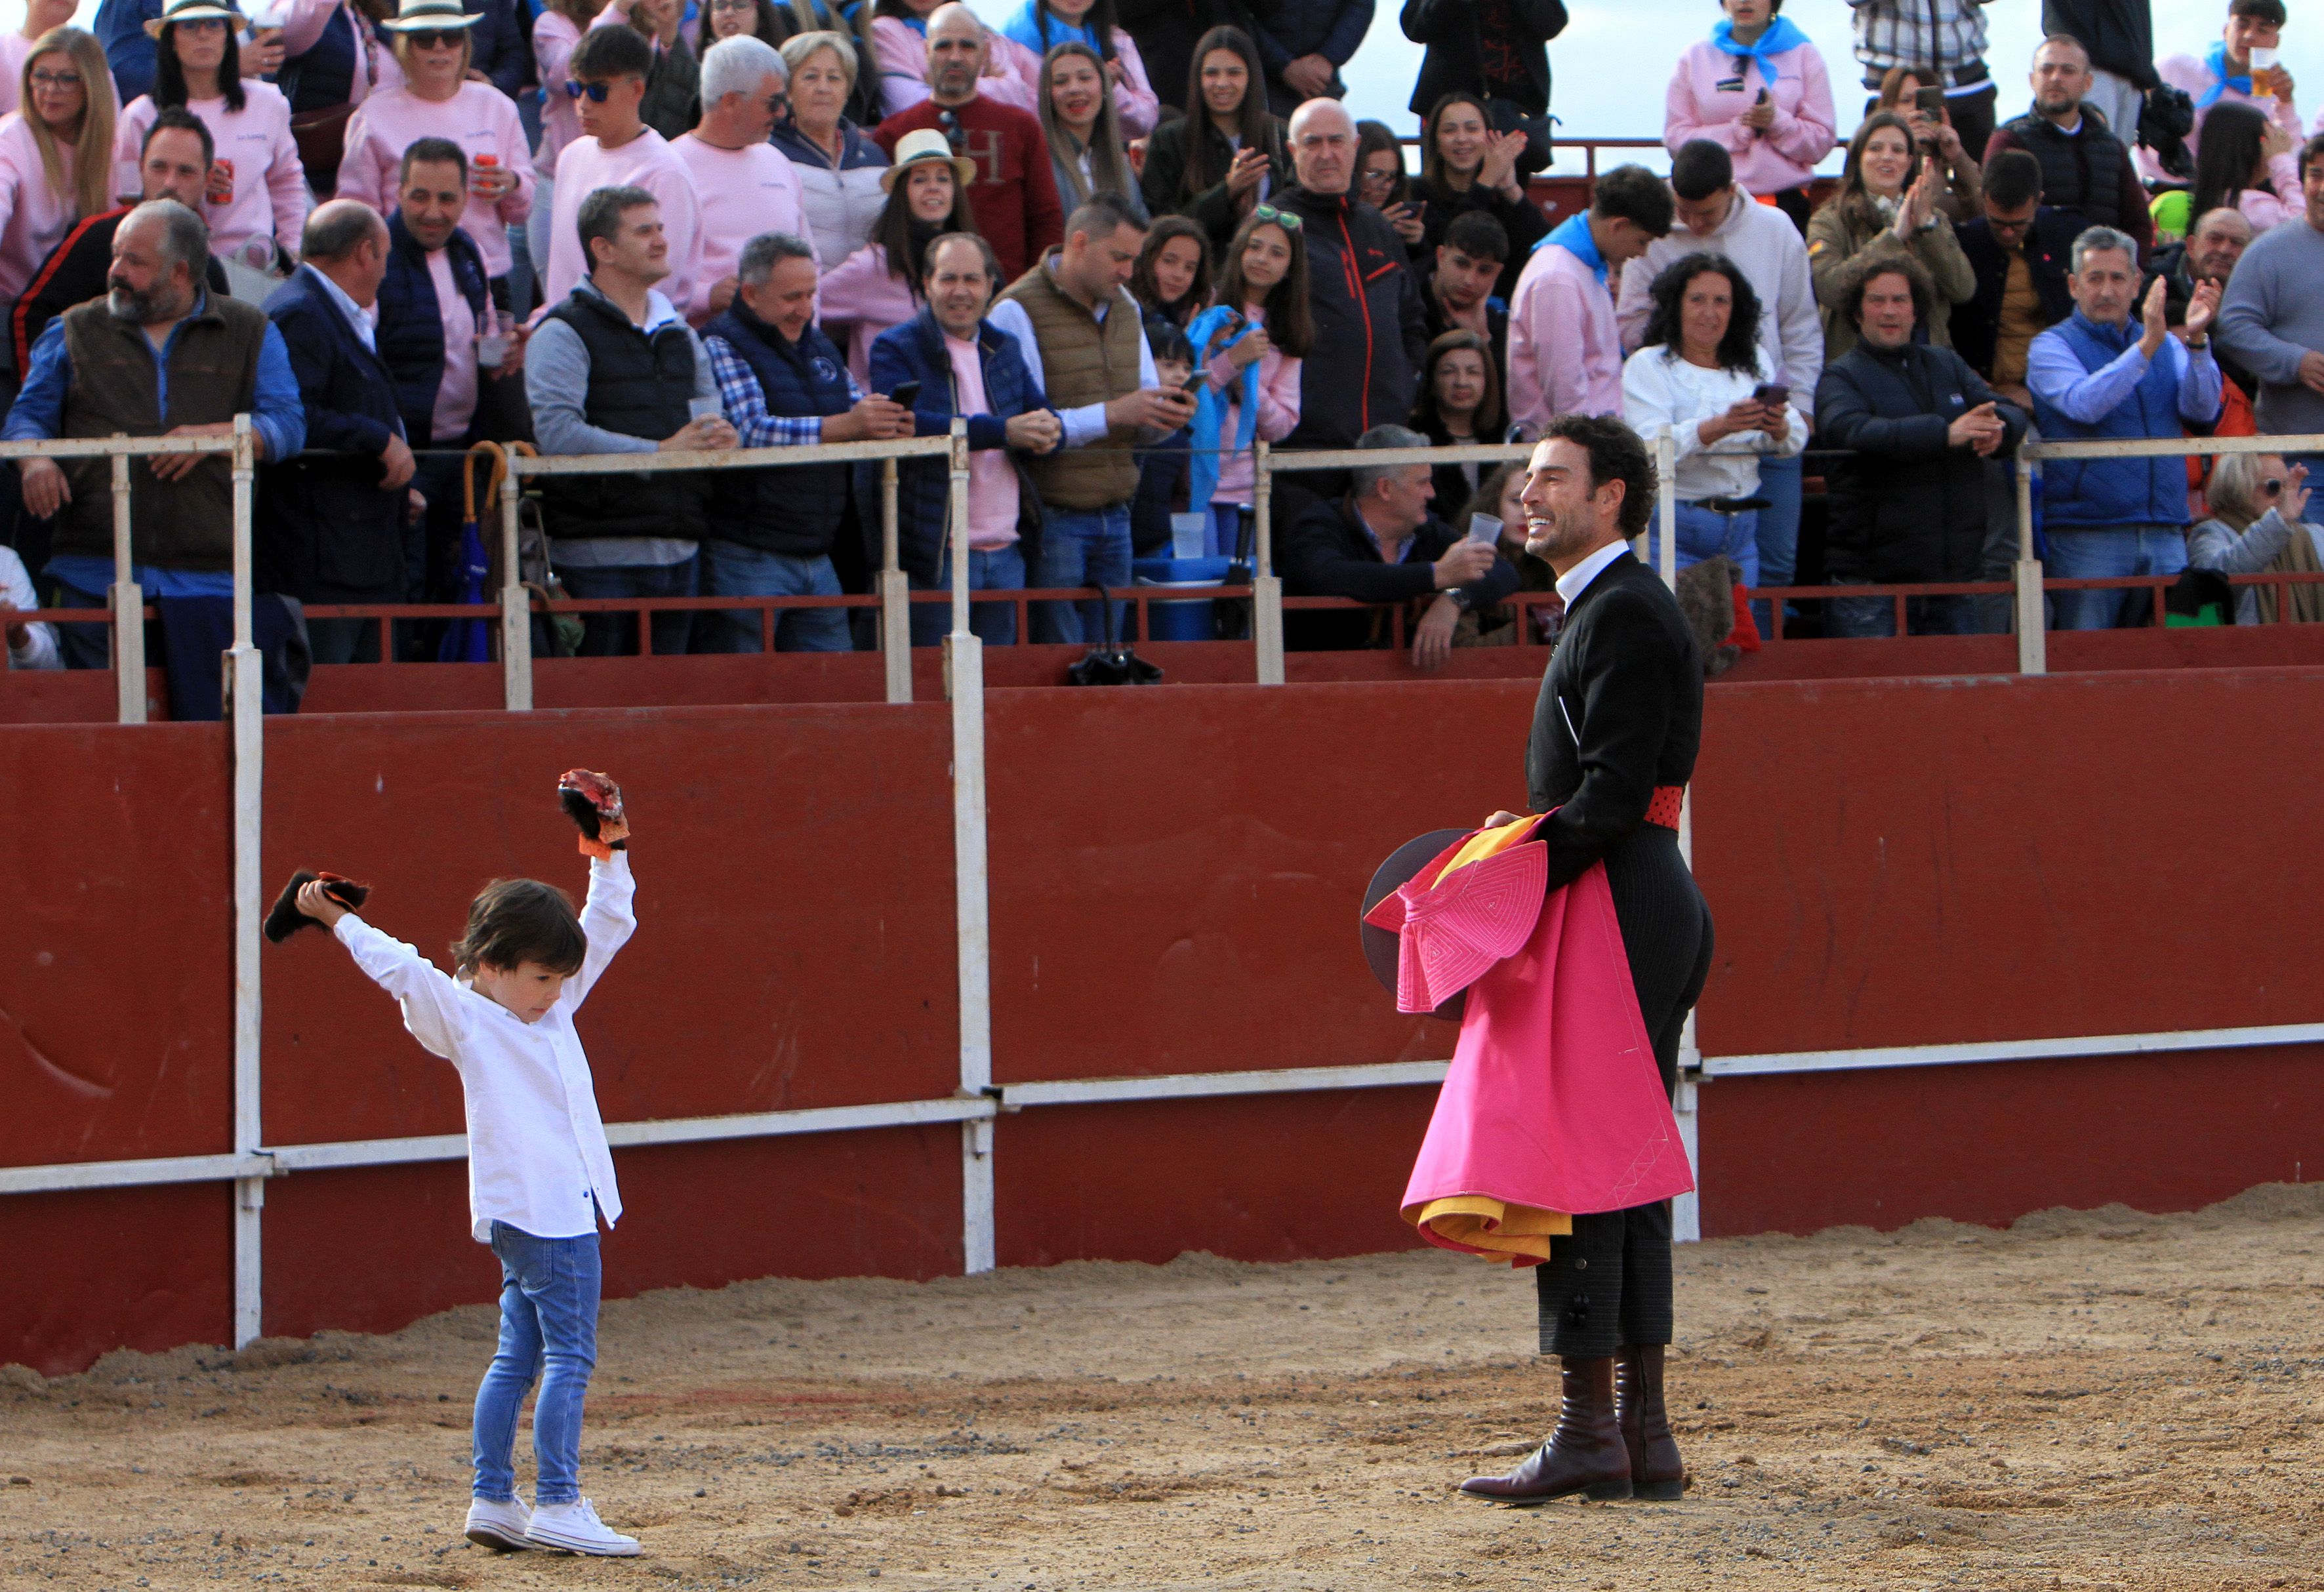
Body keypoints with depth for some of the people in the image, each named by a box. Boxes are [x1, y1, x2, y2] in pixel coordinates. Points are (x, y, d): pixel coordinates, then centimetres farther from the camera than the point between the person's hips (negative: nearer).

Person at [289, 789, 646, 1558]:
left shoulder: (554, 1006, 14)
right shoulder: (462, 1018, -6)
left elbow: (609, 926, 18)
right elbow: (400, 969, -16)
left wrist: (610, 854, 9)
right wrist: (336, 921, -13)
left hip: (566, 1203, 8)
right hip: (535, 1207, -8)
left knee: (519, 1356, 11)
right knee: (569, 1355, -10)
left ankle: (492, 1502, 15)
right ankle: (558, 1504, -11)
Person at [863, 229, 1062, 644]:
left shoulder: (1004, 350, 16)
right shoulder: (896, 350, -4)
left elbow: (1043, 416, 12)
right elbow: (907, 424, -22)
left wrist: (1047, 430, -15)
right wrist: (1003, 432, -26)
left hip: (1006, 553, 6)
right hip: (935, 557, -6)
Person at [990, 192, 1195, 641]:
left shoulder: (1125, 309, 16)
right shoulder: (1018, 312, -9)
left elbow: (1141, 427, 21)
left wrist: (1166, 416, -3)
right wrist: (1111, 414, -23)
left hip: (1115, 518, 7)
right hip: (1053, 516, -7)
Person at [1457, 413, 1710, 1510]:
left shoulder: (1625, 613, -12)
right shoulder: (1603, 608, 21)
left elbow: (1615, 794, -20)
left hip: (1616, 915, -11)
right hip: (1649, 914, 11)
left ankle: (1590, 1431, -11)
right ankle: (1644, 1434, 11)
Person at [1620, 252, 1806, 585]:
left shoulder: (1754, 361, 15)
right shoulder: (1648, 366, 0)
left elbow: (1795, 442, 6)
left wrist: (1779, 427, -17)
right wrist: (1721, 426, -30)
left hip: (1742, 529, 5)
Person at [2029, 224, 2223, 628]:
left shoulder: (2166, 344, 16)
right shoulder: (2052, 346, 3)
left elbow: (2201, 410, -2)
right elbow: (2084, 404, -18)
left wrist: (2196, 341, -17)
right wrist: (2145, 347, -25)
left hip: (2166, 537, 4)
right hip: (2087, 536, -4)